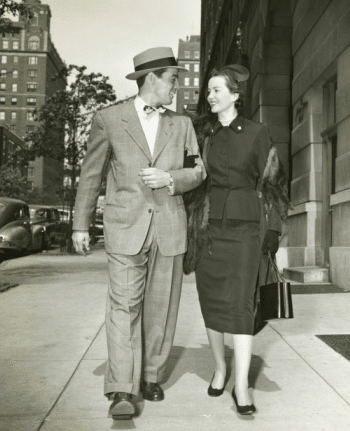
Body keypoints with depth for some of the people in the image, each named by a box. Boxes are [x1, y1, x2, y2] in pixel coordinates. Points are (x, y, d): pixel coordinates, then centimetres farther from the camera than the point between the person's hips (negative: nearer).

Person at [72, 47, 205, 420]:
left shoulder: (181, 125, 10)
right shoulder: (108, 119, 2)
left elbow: (198, 173, 11)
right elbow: (91, 175, 6)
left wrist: (170, 179, -10)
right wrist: (80, 225, 6)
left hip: (169, 227, 3)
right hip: (126, 225, -3)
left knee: (161, 308, 7)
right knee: (124, 307, -7)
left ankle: (151, 376, 21)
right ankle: (121, 392, -3)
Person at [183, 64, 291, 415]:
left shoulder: (257, 133, 1)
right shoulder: (201, 132, 7)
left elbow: (272, 182, 1)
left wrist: (274, 229, -8)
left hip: (243, 227, -2)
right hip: (207, 226, 3)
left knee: (240, 304, -10)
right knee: (211, 302, 6)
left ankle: (241, 385, -4)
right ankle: (220, 369, 24)